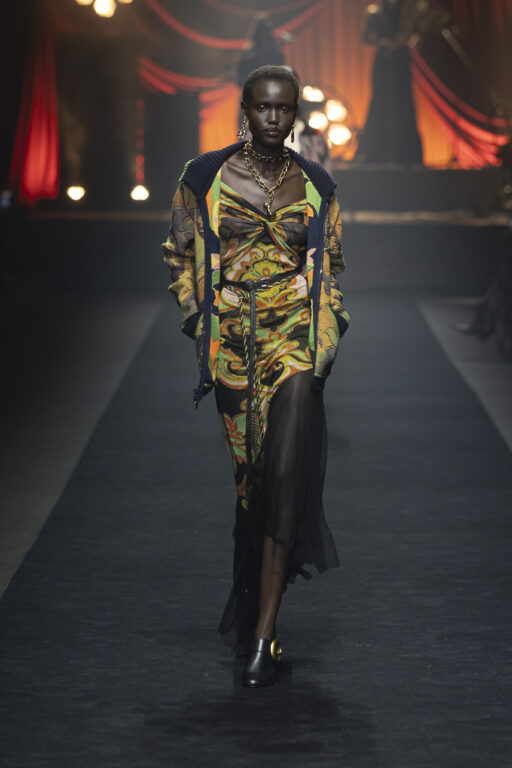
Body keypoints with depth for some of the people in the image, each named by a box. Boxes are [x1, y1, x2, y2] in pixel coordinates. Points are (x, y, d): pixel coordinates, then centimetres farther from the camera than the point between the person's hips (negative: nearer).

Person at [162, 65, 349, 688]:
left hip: (295, 340, 0)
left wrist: (328, 338, 5)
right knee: (251, 477, 5)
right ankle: (253, 610, 26)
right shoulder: (205, 177, 4)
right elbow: (180, 253, 13)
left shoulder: (315, 186, 7)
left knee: (287, 473, -14)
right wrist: (199, 321, 3)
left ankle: (261, 634, -12)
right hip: (231, 344, 0)